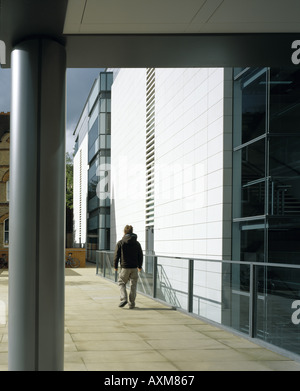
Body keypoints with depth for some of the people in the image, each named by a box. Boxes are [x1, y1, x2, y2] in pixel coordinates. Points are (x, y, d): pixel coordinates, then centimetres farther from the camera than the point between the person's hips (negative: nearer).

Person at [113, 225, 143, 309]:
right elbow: (140, 256, 10)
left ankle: (123, 299, -5)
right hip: (134, 268, 2)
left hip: (125, 267, -2)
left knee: (121, 283, 13)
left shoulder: (120, 243, -4)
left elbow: (116, 255, -3)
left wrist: (115, 266, 8)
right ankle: (131, 303, 10)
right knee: (133, 285, 8)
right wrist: (140, 266, 22)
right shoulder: (137, 243, 5)